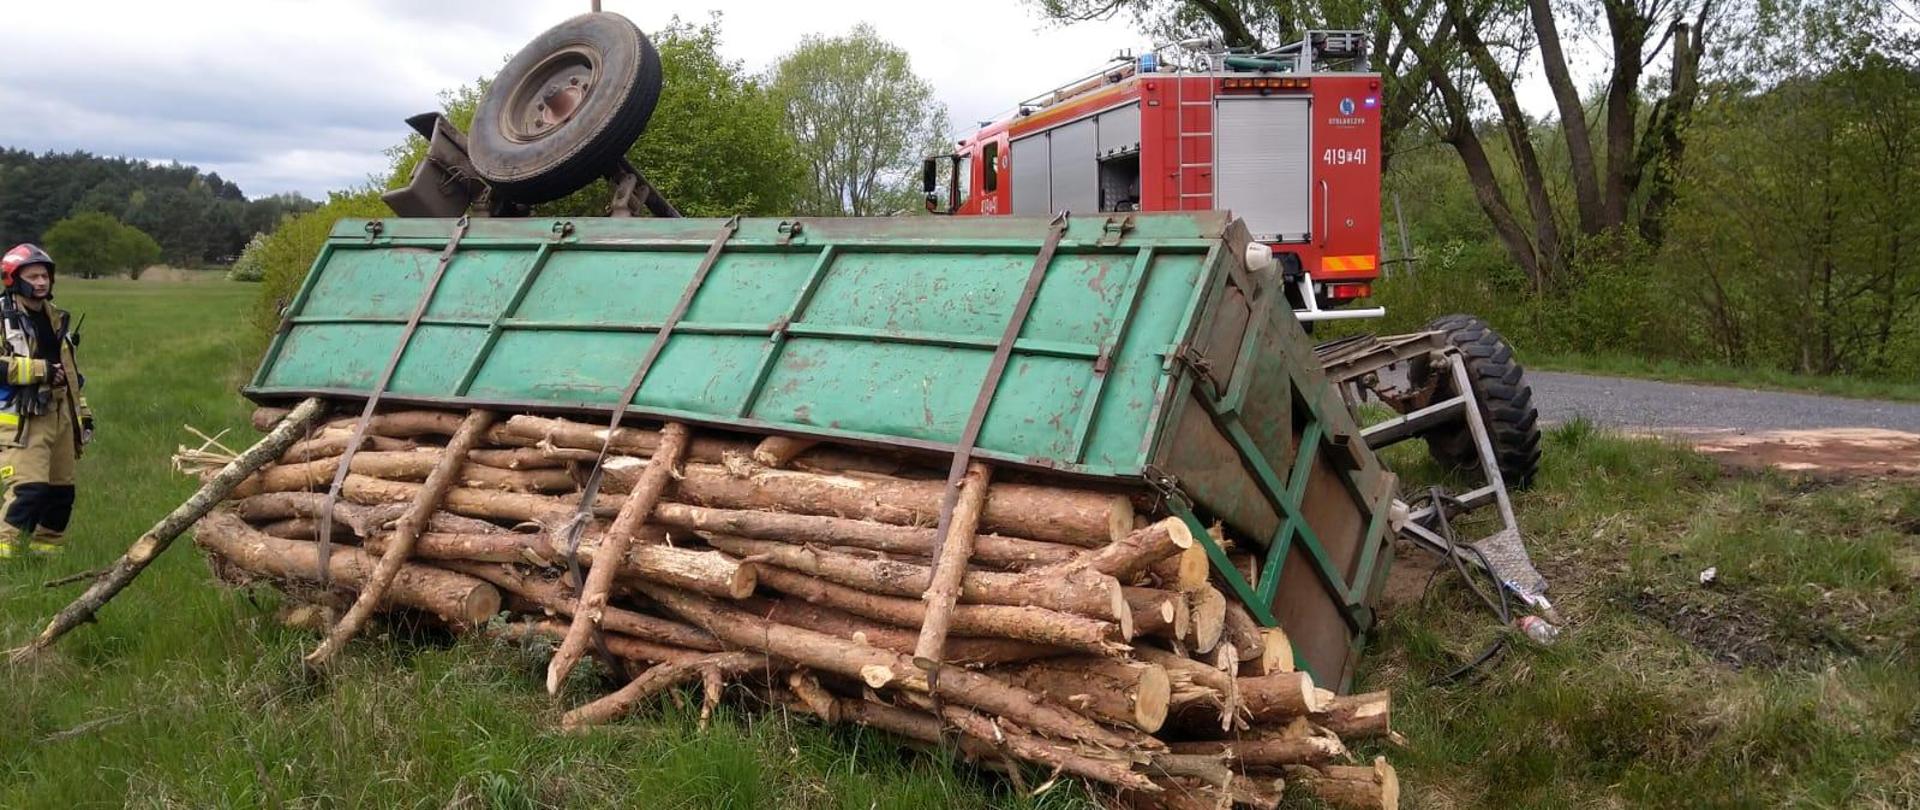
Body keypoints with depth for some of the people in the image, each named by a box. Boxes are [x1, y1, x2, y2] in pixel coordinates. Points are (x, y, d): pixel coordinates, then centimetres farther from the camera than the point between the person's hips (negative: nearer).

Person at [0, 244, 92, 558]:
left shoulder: (55, 317, 17)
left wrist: (83, 411, 22)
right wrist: (39, 369, -19)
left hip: (60, 414, 8)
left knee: (62, 491, 10)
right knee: (29, 489, -18)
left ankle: (46, 550, 22)